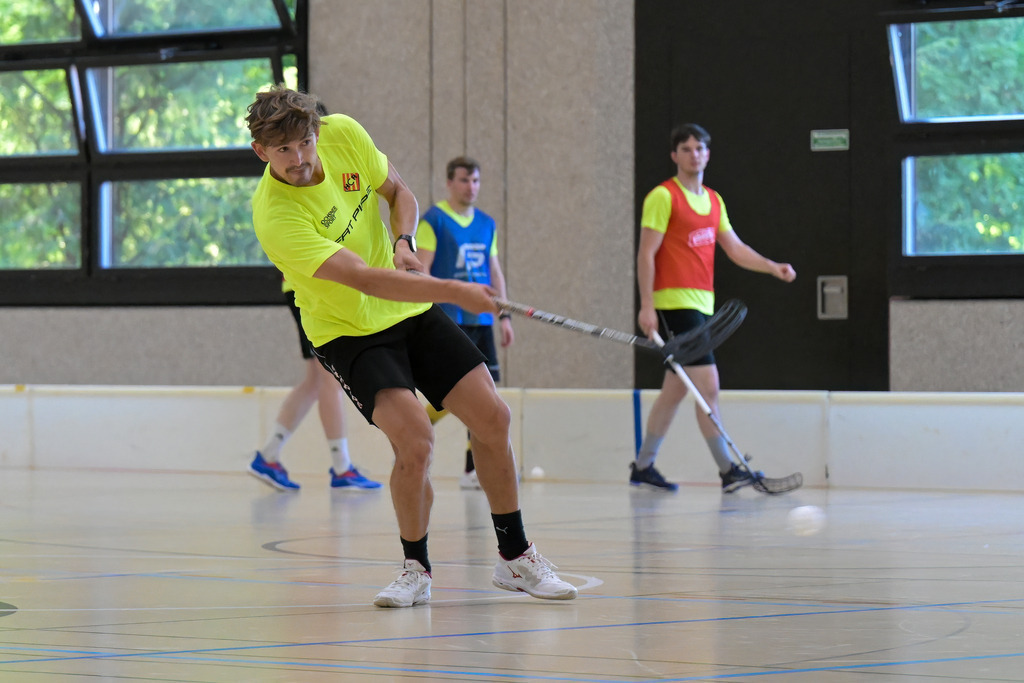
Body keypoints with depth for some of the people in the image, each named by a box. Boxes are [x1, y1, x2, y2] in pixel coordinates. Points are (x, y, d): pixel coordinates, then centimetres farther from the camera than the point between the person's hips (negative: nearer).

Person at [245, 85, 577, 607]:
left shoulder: (343, 134, -11)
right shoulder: (276, 217, -30)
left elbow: (399, 192, 7)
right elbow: (364, 279, -35)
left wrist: (403, 241, -13)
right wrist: (453, 292, -42)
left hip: (410, 310, 6)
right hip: (349, 332, -6)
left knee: (492, 417, 0)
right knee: (415, 440, -25)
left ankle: (515, 557, 18)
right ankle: (416, 569, -1)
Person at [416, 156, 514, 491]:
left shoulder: (487, 224, 15)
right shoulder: (432, 221, -4)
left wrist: (504, 315, 14)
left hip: (481, 322, 6)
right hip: (447, 321, -6)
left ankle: (474, 469, 6)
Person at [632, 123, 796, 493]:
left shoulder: (713, 200, 17)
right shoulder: (663, 197, -7)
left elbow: (734, 248, 16)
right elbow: (646, 253, -10)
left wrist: (773, 267, 1)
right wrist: (647, 306, -16)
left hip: (702, 303, 8)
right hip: (675, 302, -8)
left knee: (675, 389, 12)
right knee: (707, 383, -13)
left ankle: (643, 466, 20)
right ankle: (727, 469, -13)